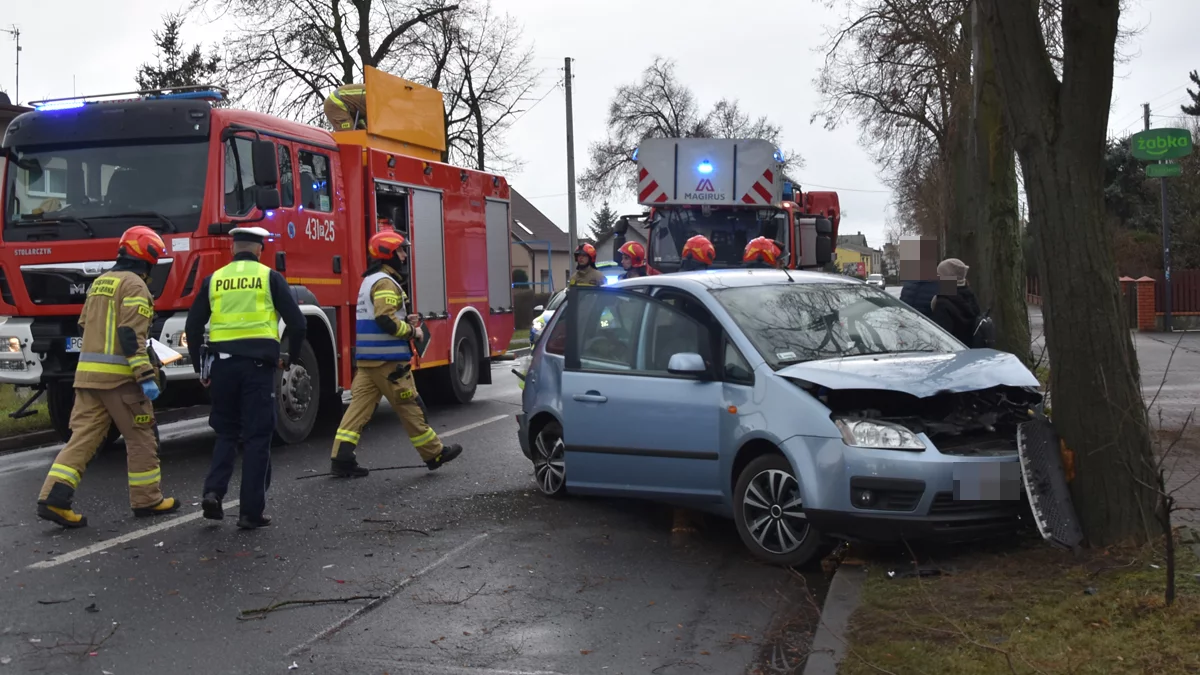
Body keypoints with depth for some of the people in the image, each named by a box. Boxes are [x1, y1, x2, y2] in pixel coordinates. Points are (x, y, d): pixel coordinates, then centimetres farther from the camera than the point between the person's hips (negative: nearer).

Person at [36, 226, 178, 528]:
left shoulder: (100, 282, 18)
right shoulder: (134, 285, -10)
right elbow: (132, 336, -19)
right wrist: (146, 376, -21)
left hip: (88, 371, 8)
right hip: (119, 375, -8)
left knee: (83, 436, 6)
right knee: (141, 438, 5)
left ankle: (54, 497, -4)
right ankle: (147, 500, 13)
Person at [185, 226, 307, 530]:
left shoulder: (214, 279, 10)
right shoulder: (270, 277, 2)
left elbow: (193, 326, 9)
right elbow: (296, 321, -2)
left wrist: (200, 367, 16)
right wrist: (291, 356, 13)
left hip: (222, 363, 3)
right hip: (258, 363, -3)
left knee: (226, 431, 18)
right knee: (257, 437, 3)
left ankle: (213, 491, -1)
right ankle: (251, 512, 2)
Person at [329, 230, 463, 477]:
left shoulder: (370, 280, 18)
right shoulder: (385, 282, -15)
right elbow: (386, 320, -25)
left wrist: (404, 320, 15)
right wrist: (412, 332, -12)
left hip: (367, 358, 9)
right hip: (387, 359, -9)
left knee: (360, 405, 4)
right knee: (409, 406, 1)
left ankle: (341, 458, -1)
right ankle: (434, 454, 11)